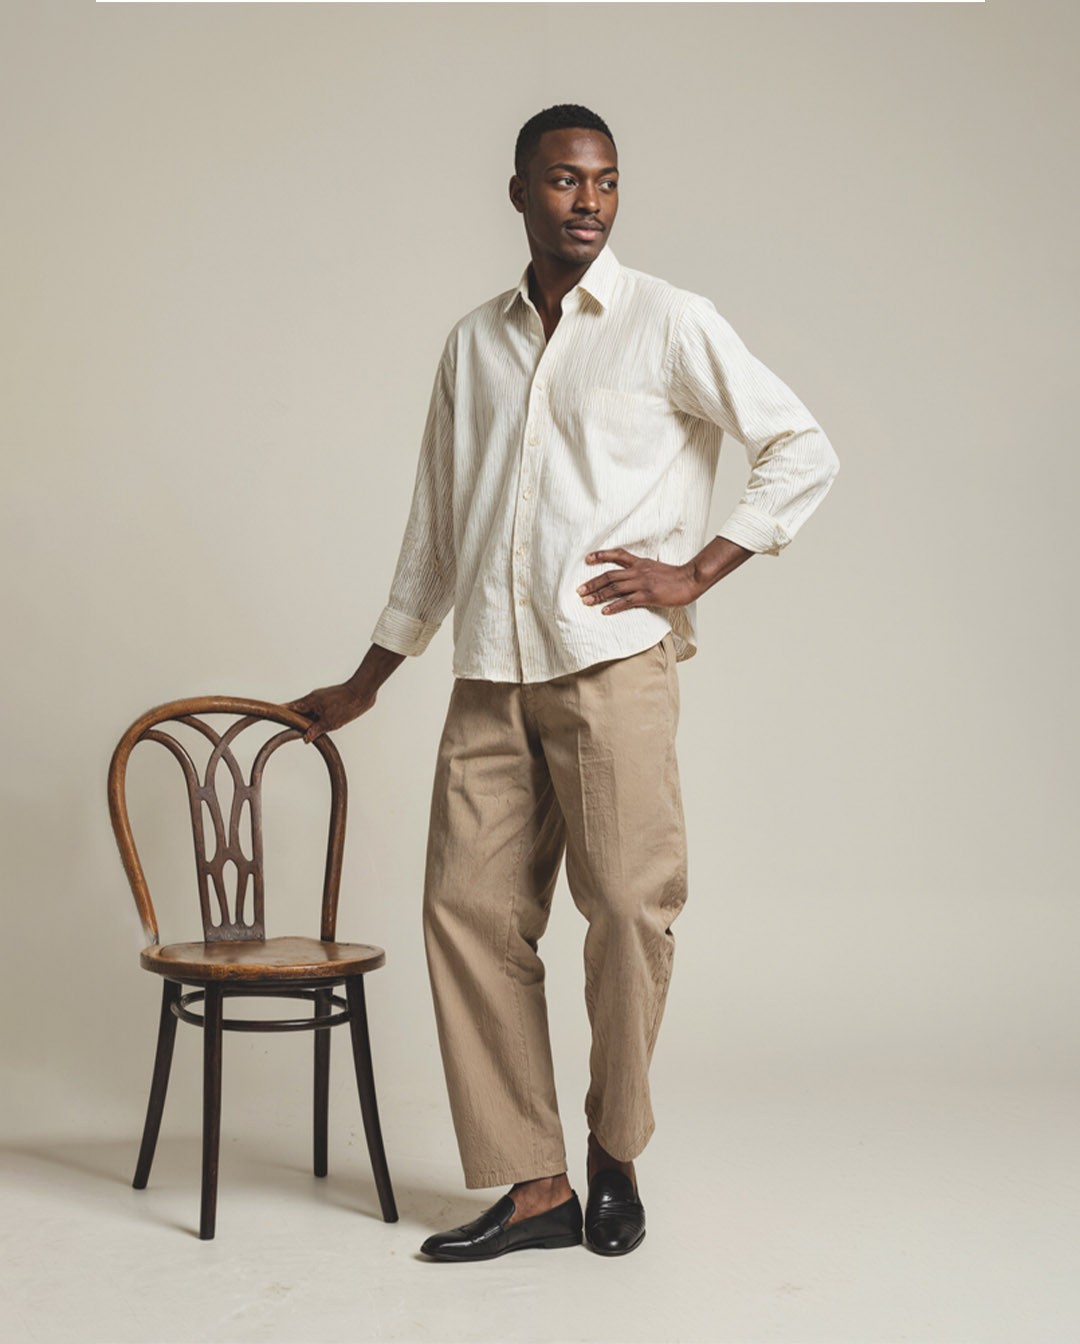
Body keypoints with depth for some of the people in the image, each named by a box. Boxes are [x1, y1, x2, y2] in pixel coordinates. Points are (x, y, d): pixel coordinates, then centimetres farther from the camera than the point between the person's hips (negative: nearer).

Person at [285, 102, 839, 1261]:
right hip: (490, 675, 5)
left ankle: (613, 1155, 15)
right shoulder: (472, 343, 17)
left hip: (613, 659, -4)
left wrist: (696, 571, -6)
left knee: (629, 903, -8)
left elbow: (805, 450, 2)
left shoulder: (667, 323, 3)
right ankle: (533, 1187, 7)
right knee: (469, 909, -1)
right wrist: (365, 681, 23)